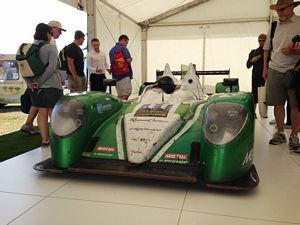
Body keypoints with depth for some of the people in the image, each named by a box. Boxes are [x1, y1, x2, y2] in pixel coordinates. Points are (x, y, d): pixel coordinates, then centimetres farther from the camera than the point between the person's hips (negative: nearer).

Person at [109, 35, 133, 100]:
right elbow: (129, 60, -15)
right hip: (125, 74, -8)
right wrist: (130, 58, 4)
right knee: (126, 93, -8)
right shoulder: (123, 48, -6)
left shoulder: (112, 50, 17)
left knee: (120, 95, 9)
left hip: (116, 75, 8)